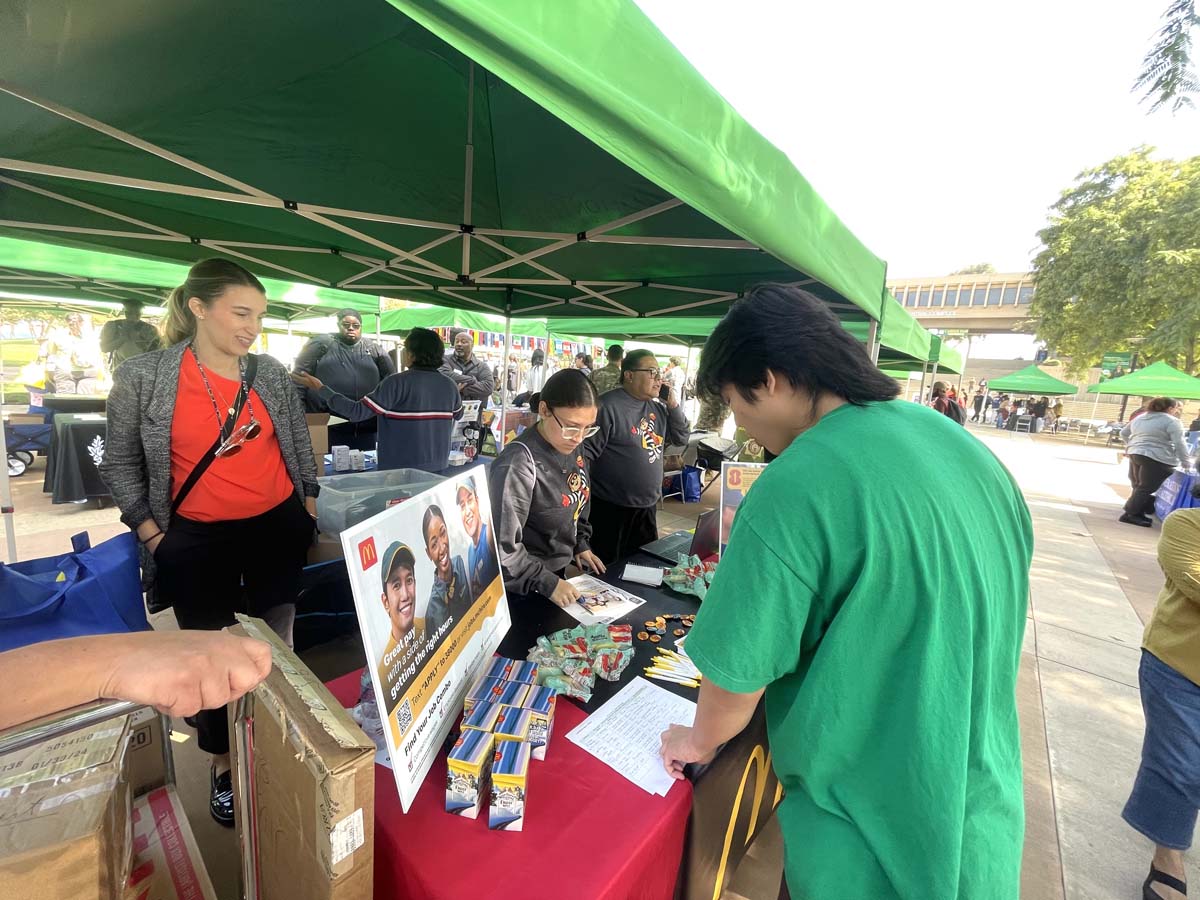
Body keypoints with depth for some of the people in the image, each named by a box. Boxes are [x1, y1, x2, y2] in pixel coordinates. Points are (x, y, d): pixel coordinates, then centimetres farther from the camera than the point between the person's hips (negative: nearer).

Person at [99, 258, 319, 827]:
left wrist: (308, 509, 8)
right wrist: (154, 537, -2)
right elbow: (120, 464, 2)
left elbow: (301, 448, 9)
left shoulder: (272, 375, -1)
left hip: (277, 527, 2)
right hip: (196, 539, -1)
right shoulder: (142, 377, -7)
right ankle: (223, 765, 35)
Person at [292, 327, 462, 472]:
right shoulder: (450, 385, -1)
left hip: (400, 470, -4)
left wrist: (320, 389, -6)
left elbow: (357, 412, -16)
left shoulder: (397, 382, -15)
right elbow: (458, 415, 18)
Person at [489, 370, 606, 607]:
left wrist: (581, 544, 5)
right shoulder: (519, 463, -29)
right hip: (523, 588, -7)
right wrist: (546, 583, -23)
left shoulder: (570, 447, -4)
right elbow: (501, 546, -26)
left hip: (558, 573, 7)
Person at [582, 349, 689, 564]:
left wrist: (674, 405, -1)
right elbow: (586, 452, -19)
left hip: (647, 506, 7)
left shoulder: (658, 408, 7)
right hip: (611, 507, -7)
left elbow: (681, 439, 12)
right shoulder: (609, 406, -18)